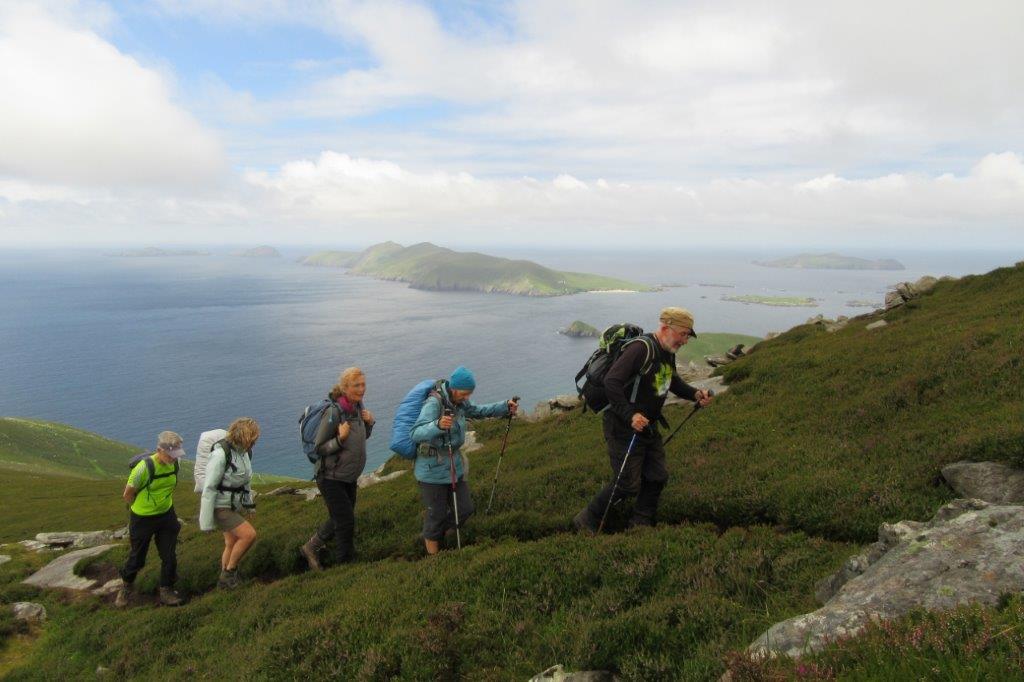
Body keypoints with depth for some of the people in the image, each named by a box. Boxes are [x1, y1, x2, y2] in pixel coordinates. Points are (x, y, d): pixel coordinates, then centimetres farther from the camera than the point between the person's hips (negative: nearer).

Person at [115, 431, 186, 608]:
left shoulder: (174, 464, -9)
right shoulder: (144, 467, -27)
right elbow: (128, 494, -14)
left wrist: (166, 504, 10)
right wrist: (143, 509, -1)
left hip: (167, 516, 4)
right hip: (142, 519, -4)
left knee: (169, 556, 5)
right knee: (137, 558, 13)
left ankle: (166, 591, 23)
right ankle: (127, 586, 40)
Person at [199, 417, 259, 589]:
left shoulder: (245, 452, -3)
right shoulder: (221, 453, -27)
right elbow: (209, 487, -23)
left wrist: (248, 502, 24)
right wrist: (206, 521, -19)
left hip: (234, 505, 8)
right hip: (219, 507, -8)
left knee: (232, 544, 14)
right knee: (249, 534, -15)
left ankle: (225, 579, 31)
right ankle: (230, 571, 4)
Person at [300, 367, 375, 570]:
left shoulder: (358, 405, -2)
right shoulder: (334, 413, -25)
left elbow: (363, 437, 12)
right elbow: (319, 449, -19)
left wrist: (369, 422, -8)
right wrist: (340, 439, -34)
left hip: (350, 477, 8)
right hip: (331, 477, -8)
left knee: (339, 519, 21)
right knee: (346, 522, 0)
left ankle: (310, 548, 39)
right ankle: (345, 563, 18)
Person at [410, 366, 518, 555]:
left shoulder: (459, 401, -1)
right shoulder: (434, 403, -25)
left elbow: (476, 411, 18)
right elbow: (416, 434, -36)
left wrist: (506, 406, 8)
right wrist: (438, 425, -55)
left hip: (453, 467, 7)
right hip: (432, 470, -7)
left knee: (465, 509, 11)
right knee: (437, 514, 6)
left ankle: (433, 534, 37)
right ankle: (433, 553, 31)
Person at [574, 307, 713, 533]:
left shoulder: (668, 353, 7)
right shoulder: (641, 348, -23)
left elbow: (672, 381, 24)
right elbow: (611, 382, -30)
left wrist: (695, 394, 6)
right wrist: (630, 415, -32)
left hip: (648, 427, 9)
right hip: (624, 427, -9)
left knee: (657, 477, 11)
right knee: (628, 484, -5)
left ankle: (640, 525, 28)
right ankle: (587, 521, 14)